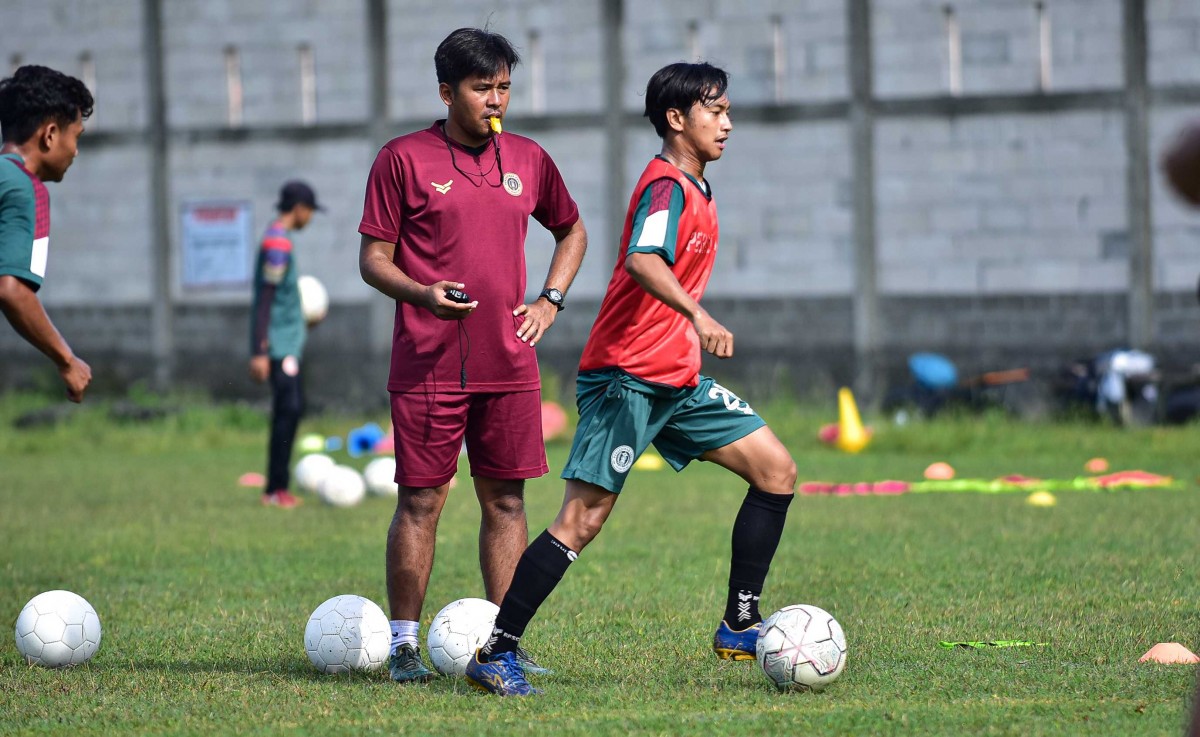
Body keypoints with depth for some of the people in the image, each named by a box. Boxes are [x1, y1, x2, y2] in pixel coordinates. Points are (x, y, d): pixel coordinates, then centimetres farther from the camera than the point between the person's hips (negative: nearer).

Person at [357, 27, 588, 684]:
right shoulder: (403, 159, -2)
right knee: (421, 500, -2)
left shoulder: (528, 160, 10)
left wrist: (549, 300, 11)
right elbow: (373, 259, -1)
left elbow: (571, 231, 26)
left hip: (508, 363, 4)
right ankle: (404, 643, 4)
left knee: (505, 500, 5)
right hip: (428, 365, -4)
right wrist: (422, 293, -20)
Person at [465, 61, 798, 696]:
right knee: (582, 520, -12)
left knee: (776, 470, 4)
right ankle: (496, 654, -8)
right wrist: (699, 316, -45)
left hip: (675, 380, 10)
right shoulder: (667, 185, -13)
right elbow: (643, 261, -32)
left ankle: (739, 626, 7)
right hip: (627, 377, -10)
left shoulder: (694, 189, 17)